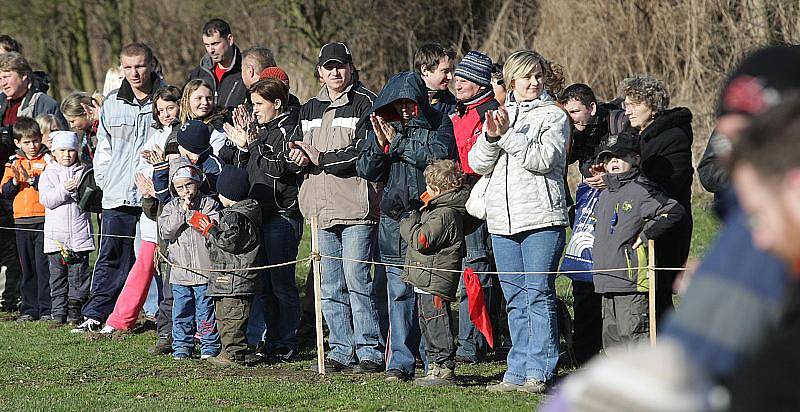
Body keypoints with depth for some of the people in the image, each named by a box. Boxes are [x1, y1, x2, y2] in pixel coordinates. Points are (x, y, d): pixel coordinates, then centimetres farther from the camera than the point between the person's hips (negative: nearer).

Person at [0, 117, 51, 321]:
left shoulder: (47, 160, -1)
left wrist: (33, 179, -19)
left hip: (43, 220, -4)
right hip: (22, 221, 5)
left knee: (43, 265, -6)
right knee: (27, 268, 9)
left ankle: (47, 309, -1)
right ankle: (29, 309, 15)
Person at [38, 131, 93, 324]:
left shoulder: (83, 172, 8)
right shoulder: (48, 174, 7)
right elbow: (46, 199, -6)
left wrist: (80, 189, -16)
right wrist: (64, 189, -18)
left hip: (79, 234, 0)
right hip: (56, 234, 1)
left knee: (78, 274, -1)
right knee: (57, 274, 4)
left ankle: (75, 312, 6)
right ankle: (58, 313, 9)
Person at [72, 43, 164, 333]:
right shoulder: (112, 104, 11)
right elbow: (104, 148, 18)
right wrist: (104, 180, 7)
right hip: (117, 197, 3)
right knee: (111, 259, 3)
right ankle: (94, 315, 6)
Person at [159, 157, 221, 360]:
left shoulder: (209, 204, 0)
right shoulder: (170, 207, 8)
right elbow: (165, 231, -6)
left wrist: (193, 214, -15)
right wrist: (182, 212, -13)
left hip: (204, 269, -3)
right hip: (180, 269, 3)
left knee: (206, 310, 1)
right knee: (181, 312, 6)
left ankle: (210, 347, 8)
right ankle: (181, 347, 14)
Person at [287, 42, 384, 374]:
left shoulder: (366, 103, -4)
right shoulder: (310, 109, 18)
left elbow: (365, 152, -14)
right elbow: (297, 149, 26)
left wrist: (321, 158, -13)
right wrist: (298, 156, 2)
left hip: (356, 206, -7)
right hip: (323, 207, 7)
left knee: (356, 279, -10)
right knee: (331, 285, 8)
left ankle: (370, 350, -4)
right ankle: (342, 349, 14)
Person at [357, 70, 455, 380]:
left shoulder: (439, 123, 2)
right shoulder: (382, 125, 13)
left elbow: (438, 156, -15)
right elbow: (367, 171, 8)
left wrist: (398, 142, -11)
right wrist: (380, 145, -9)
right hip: (394, 218, 3)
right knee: (399, 291, -1)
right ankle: (401, 362, 1)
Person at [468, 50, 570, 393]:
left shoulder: (553, 116, 2)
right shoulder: (498, 115, 16)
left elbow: (542, 159, -13)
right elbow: (478, 164, 8)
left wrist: (508, 134, -18)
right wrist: (491, 136, -10)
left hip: (541, 219, -5)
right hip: (502, 220, 5)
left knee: (538, 294, -7)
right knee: (515, 300, 8)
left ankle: (540, 371, -5)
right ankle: (518, 371, 11)